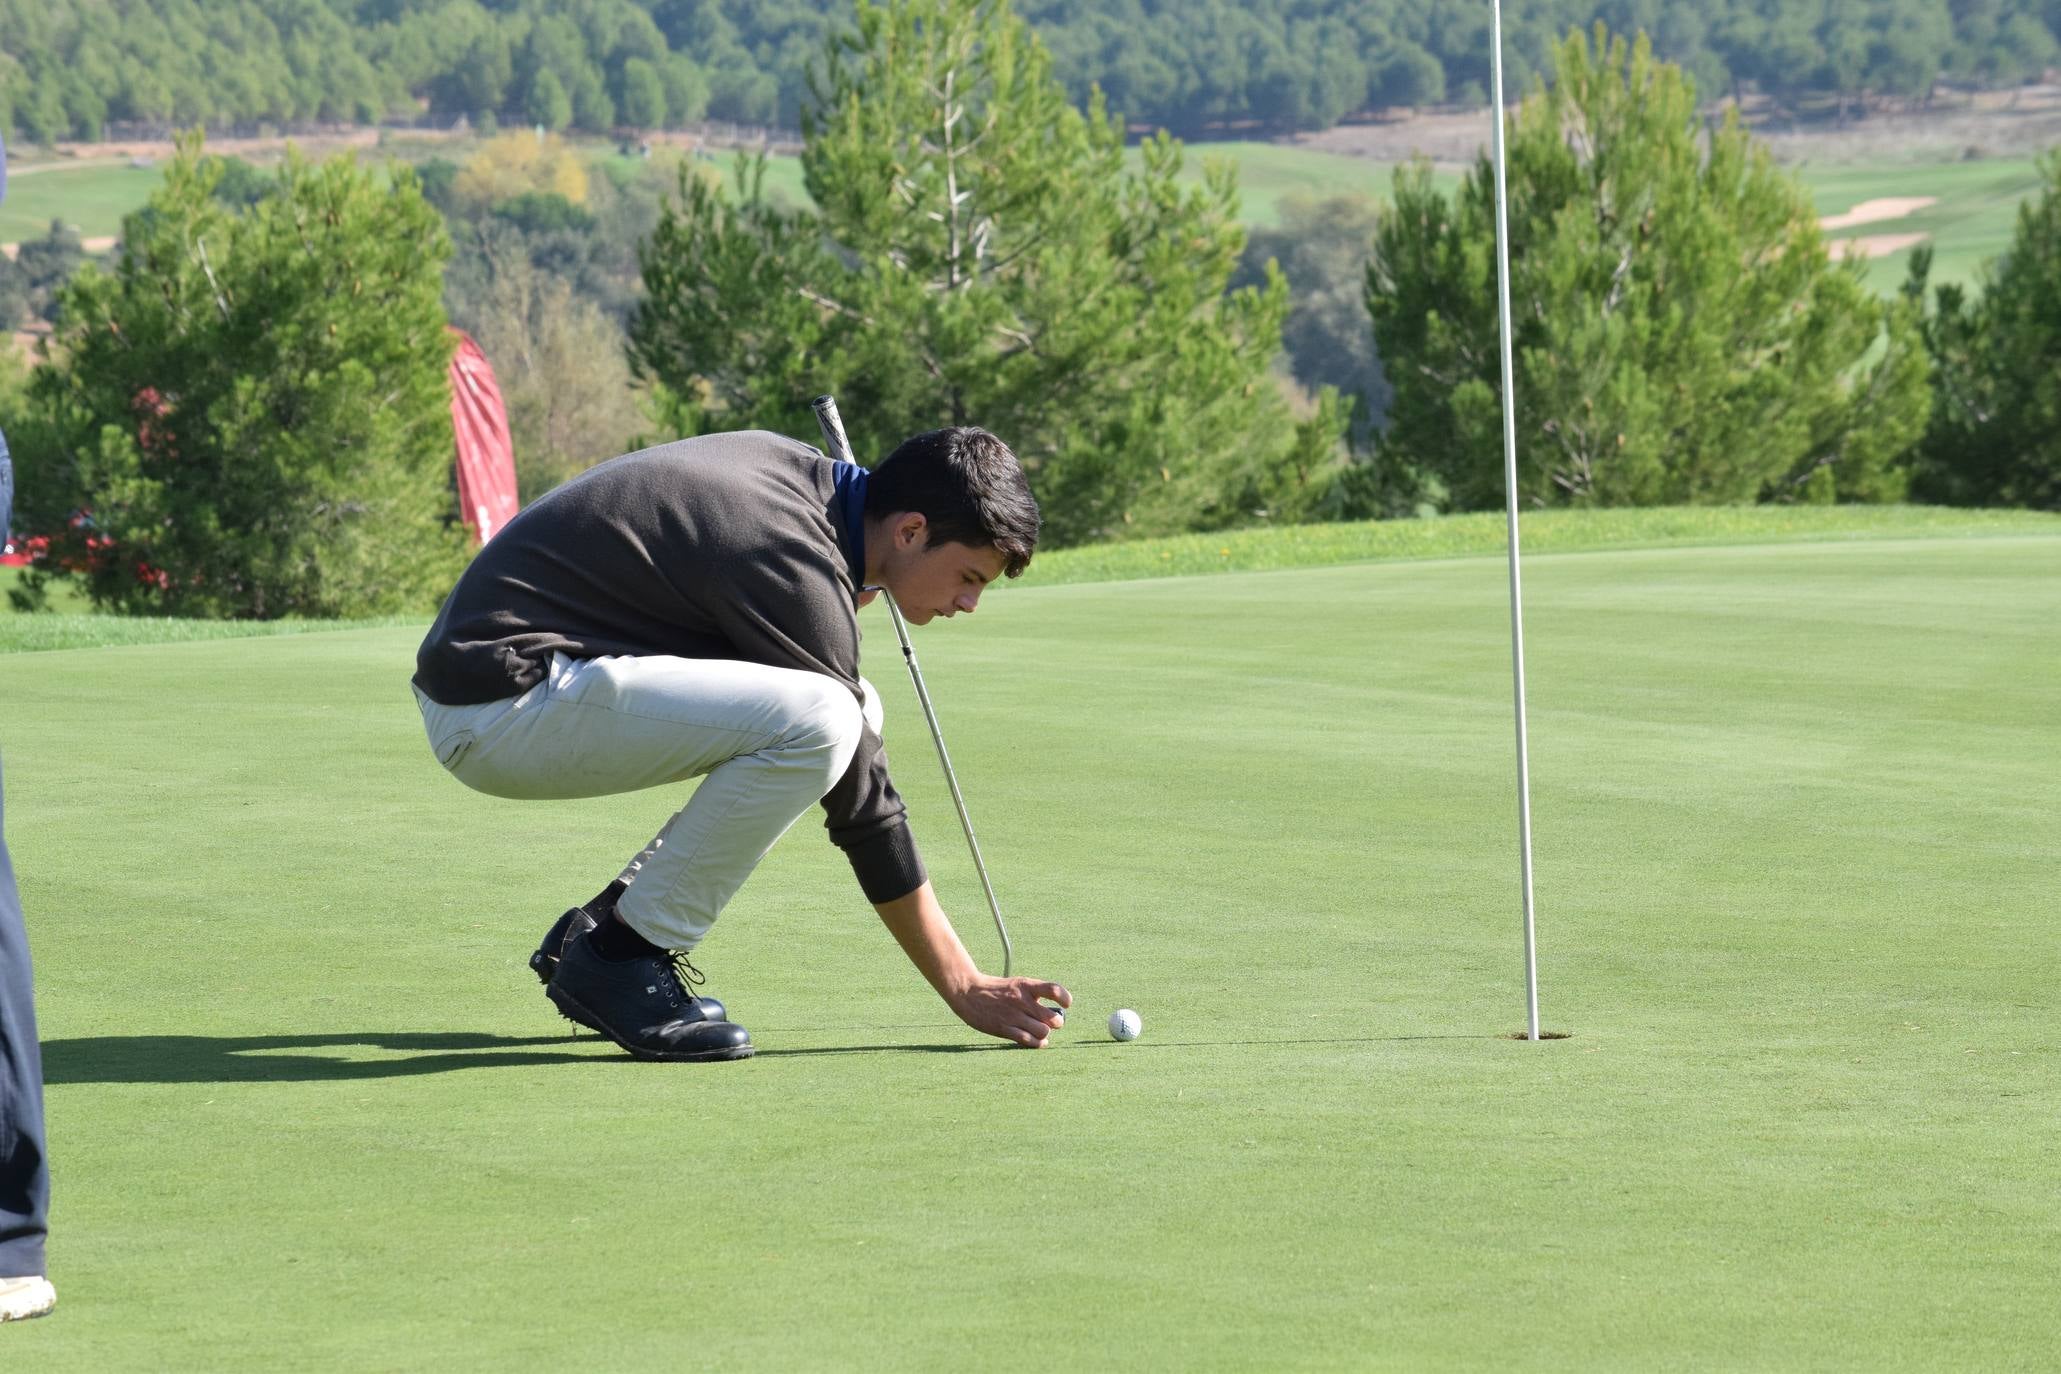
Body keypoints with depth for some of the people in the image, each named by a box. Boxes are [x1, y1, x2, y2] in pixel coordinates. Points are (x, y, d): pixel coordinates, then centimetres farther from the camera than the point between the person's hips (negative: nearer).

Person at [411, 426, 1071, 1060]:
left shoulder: (795, 467, 8)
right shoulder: (794, 567, -19)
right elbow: (860, 801, -15)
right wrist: (965, 988, -10)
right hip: (500, 703, -10)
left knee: (854, 710, 10)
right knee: (818, 720, -27)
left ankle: (600, 926, 8)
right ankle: (620, 956, -12)